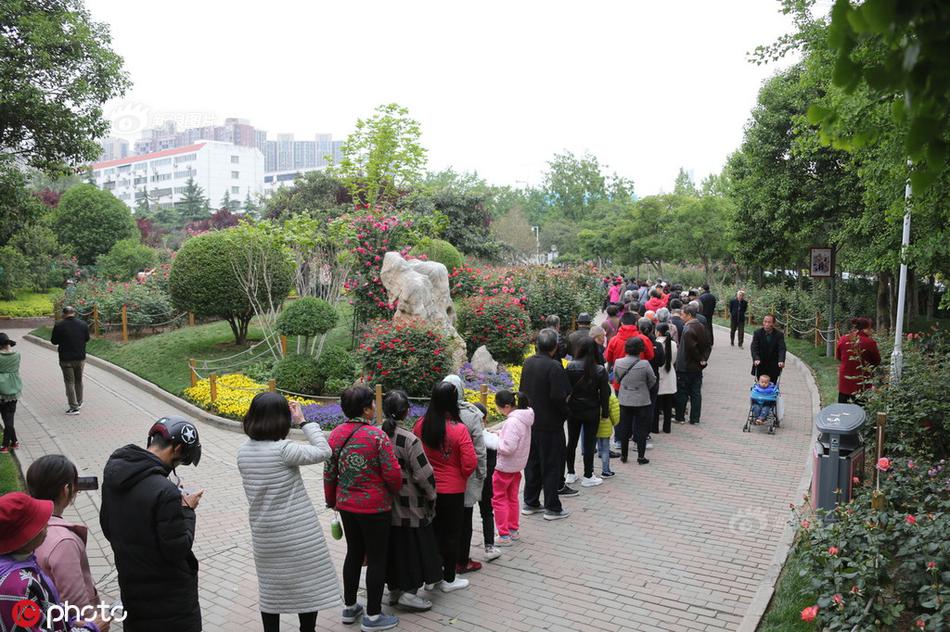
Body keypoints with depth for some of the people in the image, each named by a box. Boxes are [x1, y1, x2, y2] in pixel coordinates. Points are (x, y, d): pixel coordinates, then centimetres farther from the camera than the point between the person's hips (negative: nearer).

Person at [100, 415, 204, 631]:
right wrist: (187, 510, -11)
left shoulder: (113, 471, -5)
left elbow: (107, 528, 8)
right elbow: (178, 550, -23)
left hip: (130, 586, 7)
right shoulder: (165, 493, -30)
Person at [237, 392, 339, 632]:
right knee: (309, 586, 11)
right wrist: (304, 421, -8)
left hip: (264, 536, 6)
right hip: (298, 535, -6)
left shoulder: (243, 452, -3)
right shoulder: (283, 449, -22)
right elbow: (323, 451, -16)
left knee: (270, 589, 18)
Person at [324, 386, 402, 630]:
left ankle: (349, 607, 33)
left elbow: (329, 472, 5)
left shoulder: (336, 434, -2)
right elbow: (393, 474, -18)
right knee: (377, 558, 7)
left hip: (346, 506, 6)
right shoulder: (377, 436, -19)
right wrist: (394, 491, 3)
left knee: (353, 553, 21)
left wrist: (331, 499, 20)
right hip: (375, 507, -6)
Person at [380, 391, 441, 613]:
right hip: (409, 507, -6)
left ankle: (394, 590, 29)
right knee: (412, 547, 9)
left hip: (384, 505, 6)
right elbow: (424, 475, -18)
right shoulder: (409, 440, -21)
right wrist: (431, 497, -1)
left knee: (392, 547, 18)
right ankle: (408, 592, 13)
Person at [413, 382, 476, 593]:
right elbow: (470, 463, -18)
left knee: (432, 530, 19)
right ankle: (449, 579, 23)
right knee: (451, 534, 12)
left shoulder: (420, 425, -10)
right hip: (452, 490, -4)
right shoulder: (459, 429, -21)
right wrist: (462, 476, 3)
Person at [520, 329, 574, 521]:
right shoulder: (554, 367, -21)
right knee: (551, 465, 4)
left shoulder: (528, 363, 2)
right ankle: (552, 508, 12)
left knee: (532, 462, 16)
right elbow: (559, 397, -24)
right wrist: (564, 413, -6)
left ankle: (530, 503, 25)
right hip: (550, 424, -7)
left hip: (530, 422, 7)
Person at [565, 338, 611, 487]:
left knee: (572, 441, 14)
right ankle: (587, 477, 13)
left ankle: (571, 474, 24)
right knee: (589, 443, 6)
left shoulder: (571, 366, -9)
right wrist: (605, 412, 4)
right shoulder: (600, 370, -11)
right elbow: (604, 393, -6)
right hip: (591, 411, -2)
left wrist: (565, 408, 6)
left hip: (573, 410, 2)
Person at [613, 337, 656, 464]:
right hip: (642, 401, -3)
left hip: (624, 400, 3)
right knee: (641, 429, 8)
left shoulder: (618, 363, -10)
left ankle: (623, 455, 22)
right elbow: (652, 381, -4)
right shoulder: (645, 364, -18)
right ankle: (641, 456, 12)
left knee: (624, 428, 14)